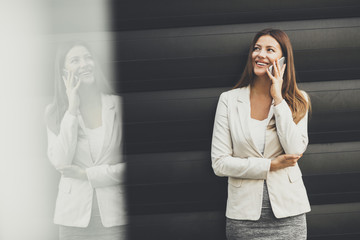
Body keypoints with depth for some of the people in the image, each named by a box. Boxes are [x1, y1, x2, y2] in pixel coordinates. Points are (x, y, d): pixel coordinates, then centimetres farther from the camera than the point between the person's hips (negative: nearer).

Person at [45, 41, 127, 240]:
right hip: (74, 214, 1)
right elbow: (60, 163, -8)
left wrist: (86, 174, -5)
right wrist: (72, 109, -8)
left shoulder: (119, 105, -1)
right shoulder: (55, 113, 5)